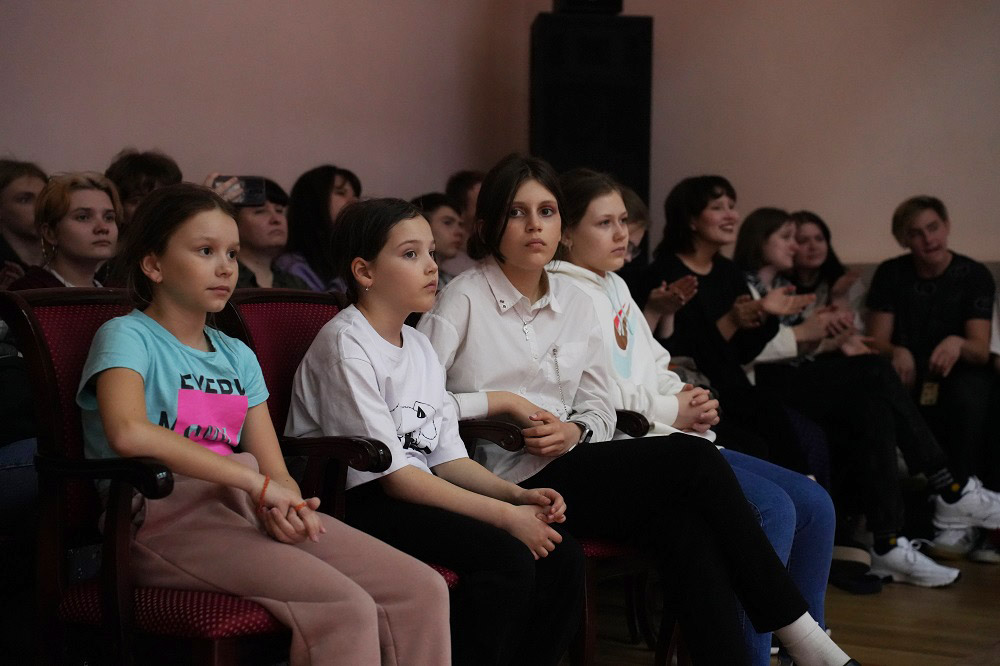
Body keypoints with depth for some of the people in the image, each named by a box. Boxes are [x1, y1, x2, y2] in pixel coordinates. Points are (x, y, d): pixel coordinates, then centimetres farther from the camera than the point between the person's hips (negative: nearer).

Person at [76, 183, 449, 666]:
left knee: (424, 592, -12)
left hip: (245, 512, 7)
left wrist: (287, 507, -12)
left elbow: (277, 472, 14)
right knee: (346, 608, -29)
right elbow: (129, 432, -22)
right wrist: (258, 483, -21)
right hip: (164, 520, -7)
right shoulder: (127, 337, 1)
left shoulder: (237, 356, 23)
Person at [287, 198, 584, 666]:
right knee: (506, 558, -27)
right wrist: (504, 515, -18)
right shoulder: (345, 347, -12)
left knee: (562, 558, -8)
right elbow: (391, 474, -17)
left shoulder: (420, 348, 16)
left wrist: (517, 495, -3)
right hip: (357, 505, -8)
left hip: (420, 500, 9)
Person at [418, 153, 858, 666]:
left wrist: (573, 432, -6)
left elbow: (599, 411, 16)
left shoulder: (574, 301, 15)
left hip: (565, 466, 6)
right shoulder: (463, 300, -1)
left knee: (686, 528, -26)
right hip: (509, 482, -6)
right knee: (694, 460, -21)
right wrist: (504, 402, -13)